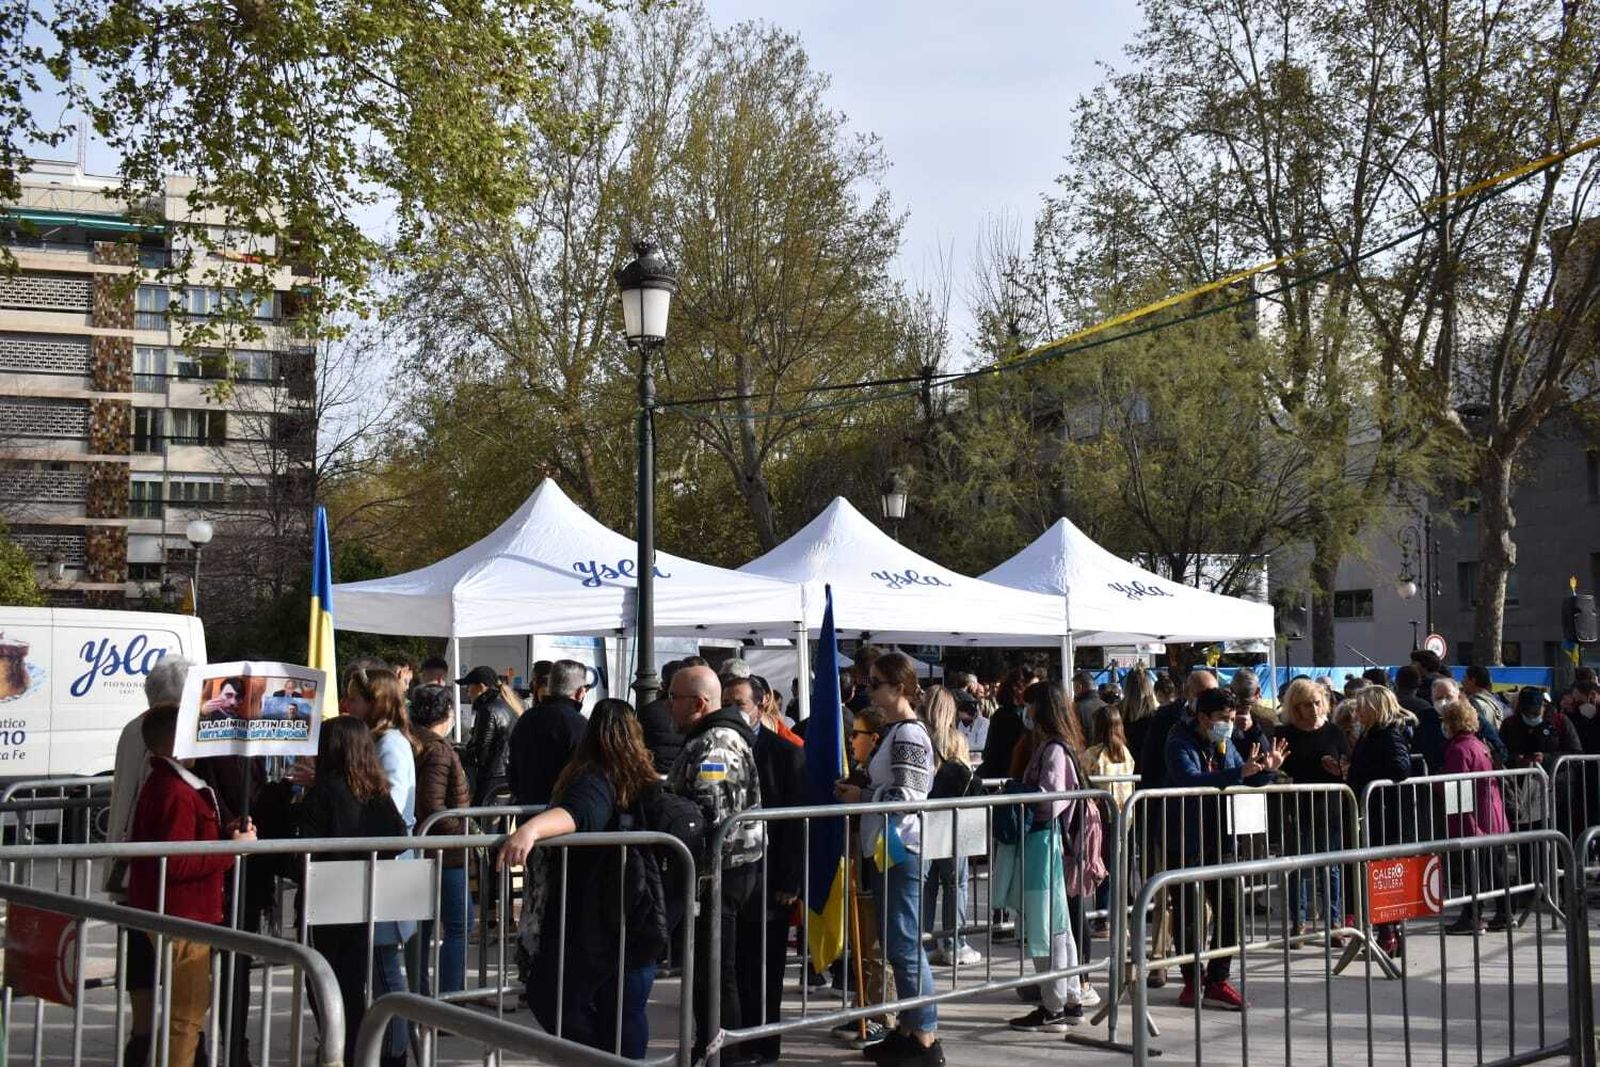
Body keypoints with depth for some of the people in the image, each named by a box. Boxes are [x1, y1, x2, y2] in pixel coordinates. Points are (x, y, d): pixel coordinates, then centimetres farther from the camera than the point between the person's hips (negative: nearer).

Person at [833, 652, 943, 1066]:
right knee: (898, 942, 14)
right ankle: (907, 1030, 23)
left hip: (904, 848, -10)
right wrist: (857, 789, 10)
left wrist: (861, 796, -11)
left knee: (905, 944, -7)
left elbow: (908, 796, -20)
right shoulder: (892, 730, 16)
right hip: (889, 846, 10)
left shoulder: (909, 735, -14)